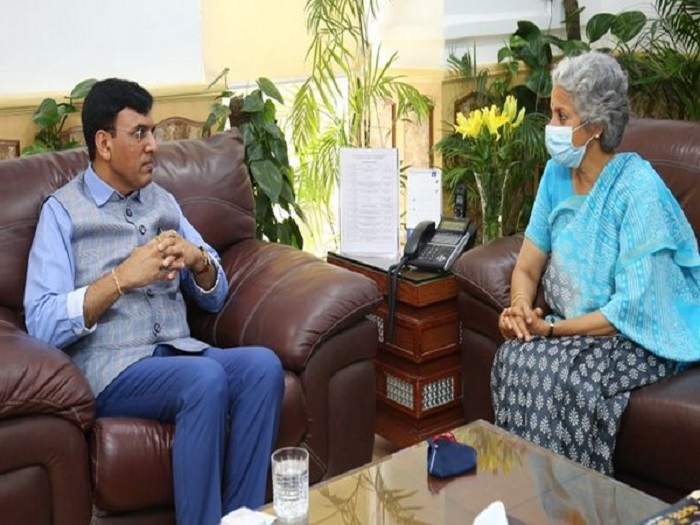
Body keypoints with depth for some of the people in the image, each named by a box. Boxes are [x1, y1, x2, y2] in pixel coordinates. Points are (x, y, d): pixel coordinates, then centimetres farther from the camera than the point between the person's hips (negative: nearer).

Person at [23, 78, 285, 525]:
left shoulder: (163, 202, 17)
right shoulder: (63, 212, 1)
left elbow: (215, 297, 17)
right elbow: (42, 325, -11)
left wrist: (197, 258, -5)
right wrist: (122, 277, -20)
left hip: (179, 352, 5)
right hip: (112, 368, -5)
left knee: (263, 366, -24)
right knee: (207, 379, -33)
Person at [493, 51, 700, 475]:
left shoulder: (638, 190, -21)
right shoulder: (558, 173, 0)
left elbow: (632, 311, -22)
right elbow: (527, 267, 5)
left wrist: (551, 330, -22)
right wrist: (521, 309, -16)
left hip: (646, 338, -6)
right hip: (573, 325, 6)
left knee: (559, 376, -30)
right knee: (513, 357, -21)